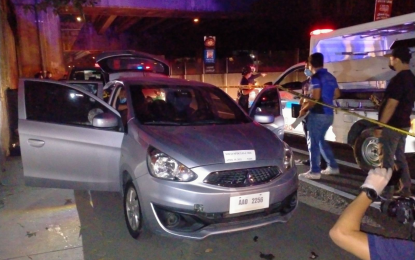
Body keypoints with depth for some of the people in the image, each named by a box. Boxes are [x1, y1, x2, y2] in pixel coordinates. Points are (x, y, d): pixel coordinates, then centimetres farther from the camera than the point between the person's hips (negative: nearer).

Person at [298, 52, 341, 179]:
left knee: (313, 142, -1)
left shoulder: (315, 77, -13)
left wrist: (304, 109, -10)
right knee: (320, 140, 20)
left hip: (318, 114, -9)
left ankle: (314, 171, 2)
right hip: (328, 114, 9)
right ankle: (333, 166, 23)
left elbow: (315, 97, -21)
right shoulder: (330, 77, 14)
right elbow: (337, 94, 21)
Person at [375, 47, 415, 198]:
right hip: (403, 124, 10)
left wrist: (380, 126, -19)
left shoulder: (398, 79, -20)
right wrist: (382, 103, 21)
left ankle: (386, 193, 5)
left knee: (386, 160, -2)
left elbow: (391, 105, -23)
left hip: (392, 126, -10)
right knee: (400, 158, 17)